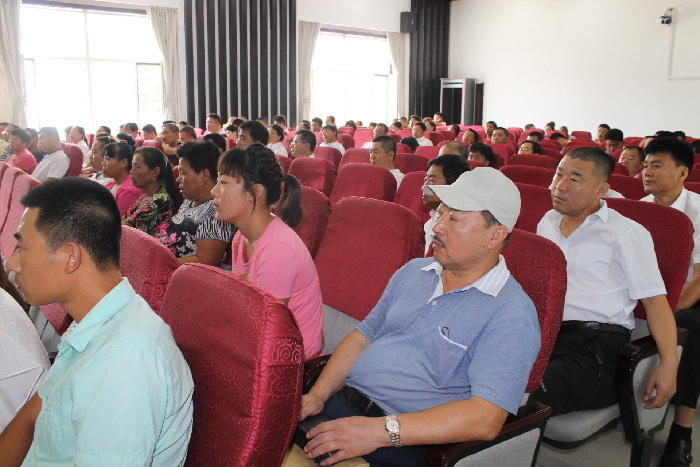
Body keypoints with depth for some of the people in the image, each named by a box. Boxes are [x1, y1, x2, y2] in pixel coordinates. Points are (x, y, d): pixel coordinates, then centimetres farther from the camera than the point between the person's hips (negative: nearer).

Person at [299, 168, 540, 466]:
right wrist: (317, 395, -1)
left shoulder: (512, 315, -11)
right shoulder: (412, 272, 11)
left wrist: (382, 430, -25)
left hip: (402, 443, -6)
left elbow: (486, 419, -19)